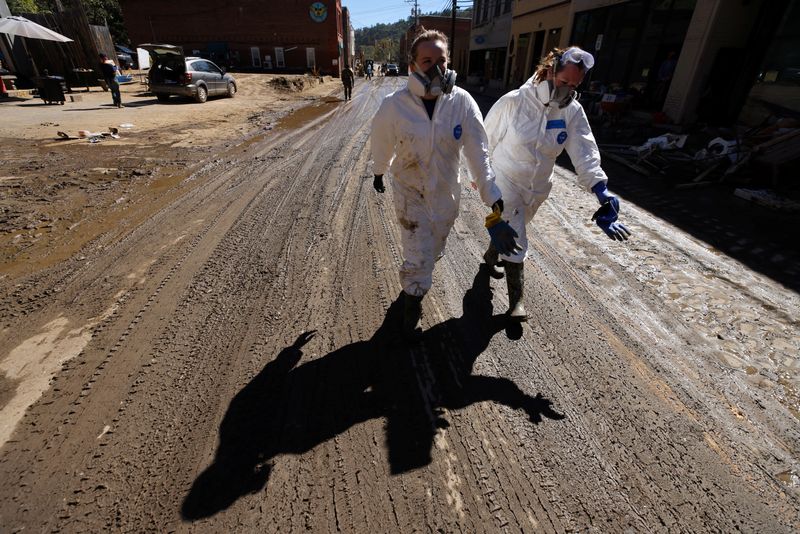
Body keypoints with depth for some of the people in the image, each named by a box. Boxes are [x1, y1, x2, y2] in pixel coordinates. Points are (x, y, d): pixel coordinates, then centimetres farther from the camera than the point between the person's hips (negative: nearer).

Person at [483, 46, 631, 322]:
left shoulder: (573, 111, -7)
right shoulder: (513, 102, -18)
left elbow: (584, 150, -19)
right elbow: (487, 139, -6)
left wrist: (600, 188, -34)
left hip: (538, 187, 5)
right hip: (506, 182, -4)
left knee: (509, 230, 24)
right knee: (515, 243, -5)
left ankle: (491, 255, 55)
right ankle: (516, 299, 11)